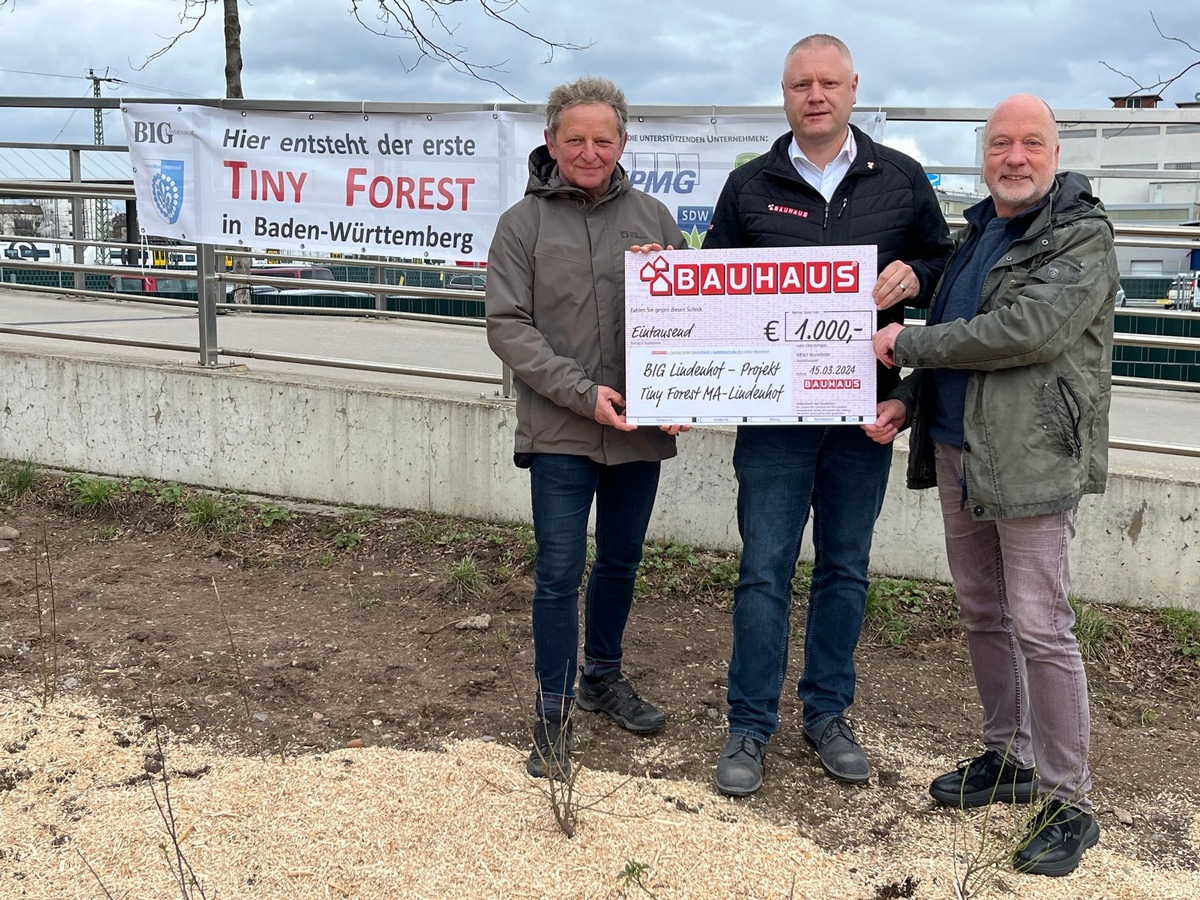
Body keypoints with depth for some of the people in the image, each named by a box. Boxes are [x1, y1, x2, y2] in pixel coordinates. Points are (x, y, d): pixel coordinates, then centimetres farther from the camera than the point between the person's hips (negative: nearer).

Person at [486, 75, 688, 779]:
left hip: (640, 429, 4)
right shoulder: (523, 224, -2)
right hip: (559, 431, -3)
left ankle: (604, 676, 38)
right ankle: (556, 713, 12)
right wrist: (583, 392, -18)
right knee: (560, 573, -1)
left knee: (622, 561, 17)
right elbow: (508, 325, -8)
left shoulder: (654, 218, 6)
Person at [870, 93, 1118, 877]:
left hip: (1033, 460, -8)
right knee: (982, 613, 15)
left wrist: (909, 345, -14)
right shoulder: (976, 233, 16)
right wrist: (907, 400, 8)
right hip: (957, 452, 8)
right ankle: (1010, 758, 30)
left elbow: (1027, 330, -23)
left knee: (1040, 627, -6)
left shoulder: (1082, 236, -9)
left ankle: (1069, 803, 4)